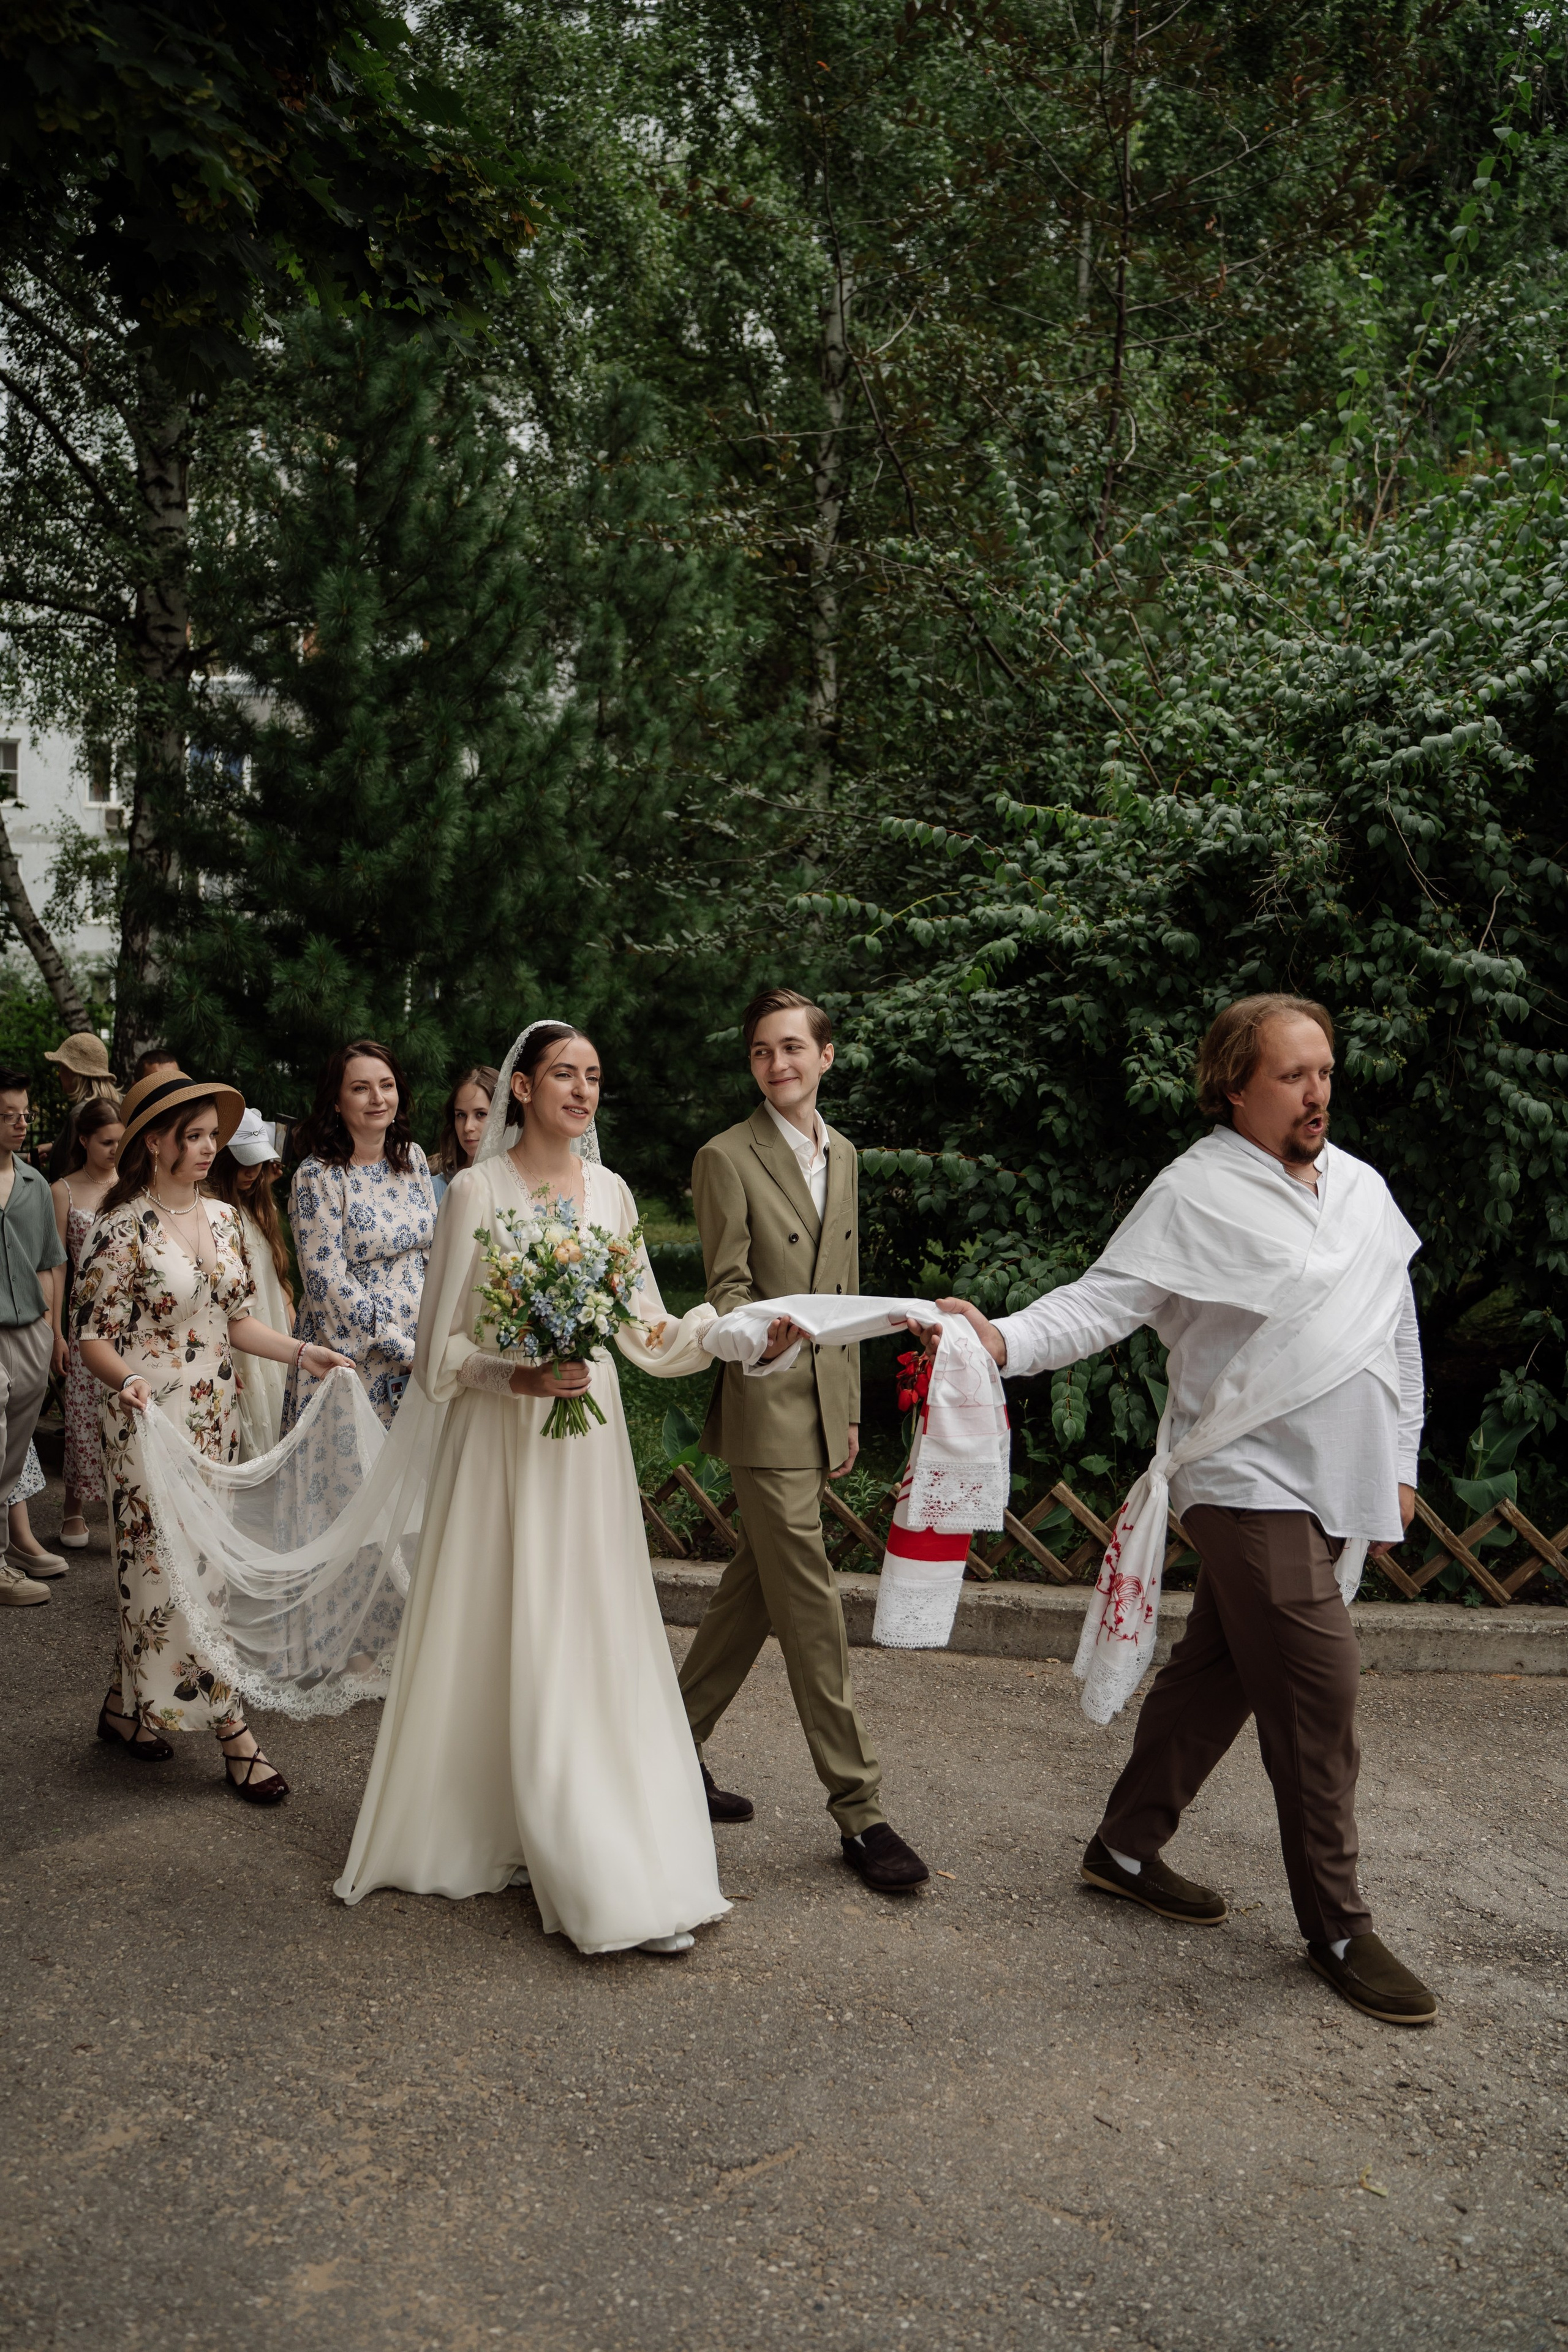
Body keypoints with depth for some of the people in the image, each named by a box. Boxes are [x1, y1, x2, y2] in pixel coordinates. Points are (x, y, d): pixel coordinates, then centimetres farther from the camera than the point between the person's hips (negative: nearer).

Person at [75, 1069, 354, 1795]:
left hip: (215, 1420, 7)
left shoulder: (222, 1217, 8)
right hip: (153, 1425, -6)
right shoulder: (124, 1230, -11)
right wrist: (131, 1381, -30)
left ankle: (127, 1708, 28)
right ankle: (231, 1732, 1)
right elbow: (93, 1337, -11)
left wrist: (302, 1352, 6)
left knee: (157, 1571, 13)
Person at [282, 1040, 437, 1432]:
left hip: (423, 1351, 5)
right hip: (353, 1353, -5)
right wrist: (407, 1349, -17)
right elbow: (329, 1285, -16)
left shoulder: (413, 1158, 4)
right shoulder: (317, 1176, -13)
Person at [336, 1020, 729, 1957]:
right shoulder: (479, 1191, -5)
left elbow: (648, 1331, 8)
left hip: (588, 1436, 4)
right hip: (500, 1438, -4)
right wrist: (519, 1376, -19)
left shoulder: (610, 1192, 7)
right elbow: (443, 1346, -3)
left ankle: (617, 1873, 15)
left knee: (589, 1643, 6)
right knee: (495, 1639, 2)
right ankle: (468, 1828, 21)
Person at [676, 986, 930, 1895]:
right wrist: (756, 1340, -34)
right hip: (766, 1410, -7)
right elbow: (728, 1287, -11)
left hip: (822, 1407, 7)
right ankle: (860, 1809, 5)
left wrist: (849, 1407, 17)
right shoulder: (727, 1158, -7)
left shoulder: (843, 1154, 13)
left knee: (754, 1589, 14)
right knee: (812, 1609, -4)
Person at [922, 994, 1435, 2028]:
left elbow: (1399, 1333, 18)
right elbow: (1103, 1302, -15)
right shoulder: (1197, 1193, -10)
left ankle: (1127, 1848, 30)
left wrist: (1402, 1463, 18)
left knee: (1216, 1674, 14)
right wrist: (1003, 1337, -32)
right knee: (1322, 1693, -6)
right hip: (1252, 1482, -7)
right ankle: (1339, 1931, 11)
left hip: (1337, 1488, 7)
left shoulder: (1363, 1187, 12)